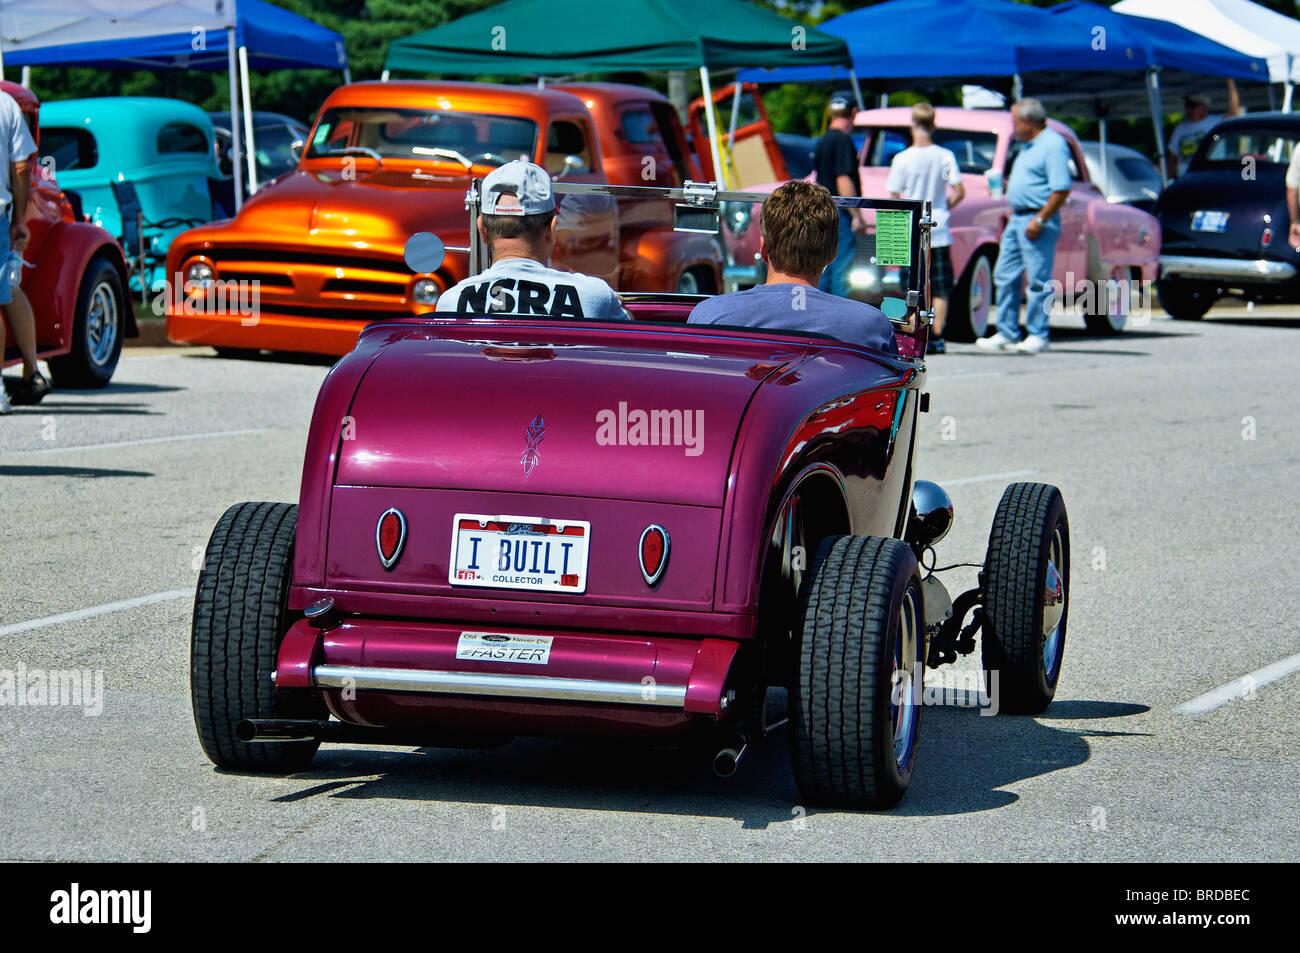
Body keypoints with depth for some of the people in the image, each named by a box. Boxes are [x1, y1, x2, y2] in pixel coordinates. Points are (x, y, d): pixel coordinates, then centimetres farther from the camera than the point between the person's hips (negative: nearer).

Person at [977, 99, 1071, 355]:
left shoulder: (1053, 145, -13)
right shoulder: (1029, 146, 18)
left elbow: (1062, 189, -19)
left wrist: (1039, 220, -21)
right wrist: (1006, 185, 12)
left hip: (1038, 221, -10)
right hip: (1017, 219, 10)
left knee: (1038, 281, -5)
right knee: (1005, 277, 8)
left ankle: (1037, 336, 0)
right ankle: (1006, 334, 13)